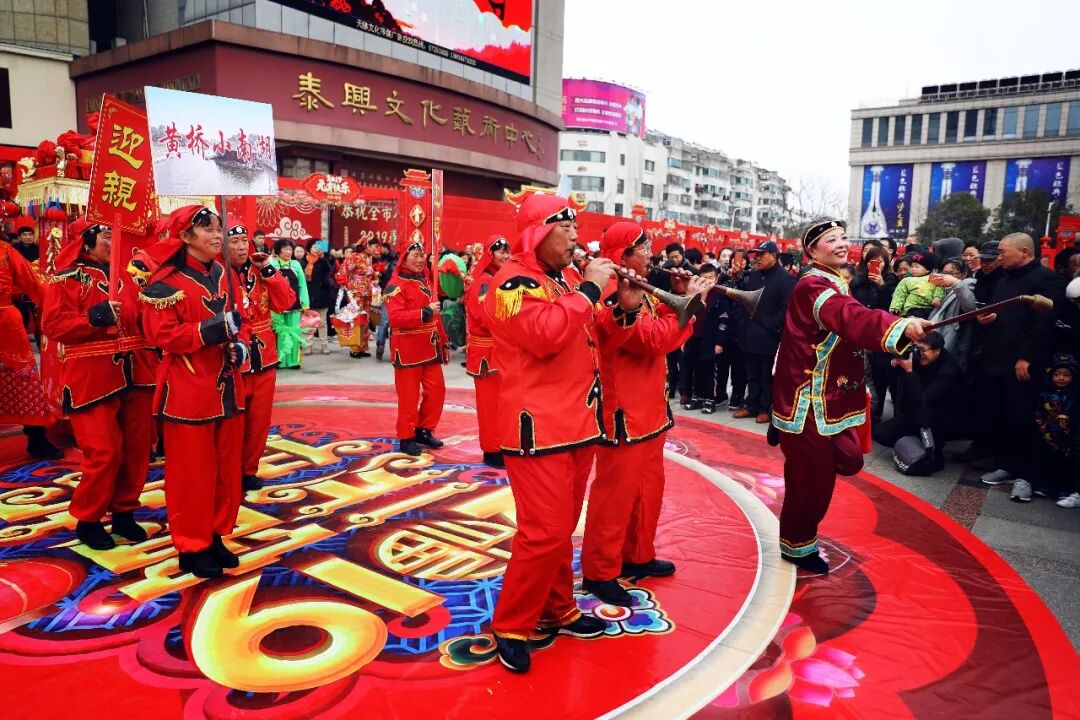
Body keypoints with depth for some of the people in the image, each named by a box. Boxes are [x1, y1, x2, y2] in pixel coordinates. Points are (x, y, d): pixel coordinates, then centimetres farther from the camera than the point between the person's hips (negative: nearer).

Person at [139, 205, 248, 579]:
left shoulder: (222, 274, 10)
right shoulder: (166, 281, -12)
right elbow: (160, 335, -17)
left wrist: (237, 344, 1)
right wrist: (208, 330, -26)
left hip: (226, 386, 7)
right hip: (189, 389, -7)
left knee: (226, 467, 13)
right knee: (192, 471, 2)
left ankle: (215, 536, 28)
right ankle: (191, 547, 16)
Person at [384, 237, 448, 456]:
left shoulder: (426, 281, 14)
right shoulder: (396, 285, -11)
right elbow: (396, 317, -23)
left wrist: (443, 341, 16)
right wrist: (425, 312, -24)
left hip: (429, 347, 7)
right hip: (408, 349, -7)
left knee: (437, 390, 8)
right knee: (409, 395, 0)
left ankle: (424, 430, 23)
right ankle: (407, 438, 13)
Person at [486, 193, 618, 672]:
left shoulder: (568, 276, 15)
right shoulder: (513, 282, -12)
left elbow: (591, 333, 25)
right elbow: (546, 335, -28)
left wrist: (621, 307, 6)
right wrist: (589, 288, -20)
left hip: (578, 422, 9)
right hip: (538, 427, -9)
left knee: (563, 528, 18)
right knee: (545, 532, -8)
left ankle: (557, 610, 33)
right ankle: (510, 627, 9)